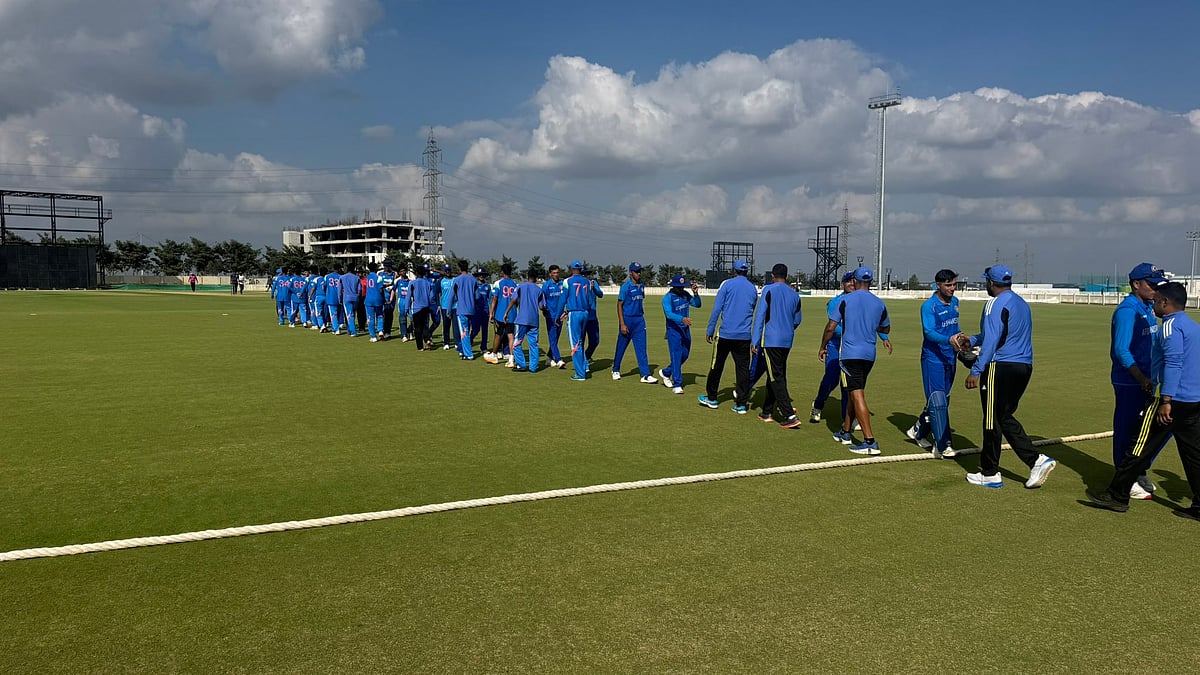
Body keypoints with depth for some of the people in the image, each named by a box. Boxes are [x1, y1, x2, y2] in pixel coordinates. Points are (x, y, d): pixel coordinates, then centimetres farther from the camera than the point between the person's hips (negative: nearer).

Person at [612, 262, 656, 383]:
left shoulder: (641, 286, 9)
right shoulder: (626, 286, -10)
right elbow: (619, 305, -11)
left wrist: (642, 316, 13)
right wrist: (622, 324, -17)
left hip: (639, 320, 5)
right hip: (627, 319, -5)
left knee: (641, 347, 0)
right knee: (621, 346, 8)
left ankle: (645, 375, -4)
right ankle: (616, 370, 26)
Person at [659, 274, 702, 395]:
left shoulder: (685, 294, 6)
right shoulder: (667, 297, -13)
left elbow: (697, 304, 7)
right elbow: (668, 313, -26)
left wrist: (695, 293, -11)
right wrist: (682, 319, -42)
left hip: (686, 329, 7)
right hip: (674, 330, -7)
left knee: (684, 355, 15)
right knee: (676, 356, -10)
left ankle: (666, 373, 35)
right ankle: (677, 385, -7)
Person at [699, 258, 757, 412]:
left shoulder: (727, 284, -1)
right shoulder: (753, 288, 11)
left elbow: (717, 309, -6)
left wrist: (710, 330, -3)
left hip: (726, 333, -3)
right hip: (745, 336, 3)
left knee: (717, 366, 9)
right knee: (743, 368, 4)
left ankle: (711, 398, 19)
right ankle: (742, 404, 2)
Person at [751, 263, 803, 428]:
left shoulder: (769, 290, -5)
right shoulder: (794, 294, 9)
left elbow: (760, 315, -10)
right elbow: (797, 320, 17)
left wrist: (755, 341, -9)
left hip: (771, 340, -6)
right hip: (787, 341, 6)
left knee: (776, 378, -6)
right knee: (777, 376, 16)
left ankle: (790, 416, -13)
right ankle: (767, 412, 24)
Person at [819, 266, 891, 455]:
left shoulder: (845, 300, -6)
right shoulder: (879, 304, 7)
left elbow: (831, 327, -8)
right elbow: (886, 329, 22)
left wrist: (822, 347, 6)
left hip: (850, 354, -5)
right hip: (869, 355, 5)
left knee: (857, 396, -8)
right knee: (854, 394, 20)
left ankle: (870, 441, -15)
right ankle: (845, 432, 31)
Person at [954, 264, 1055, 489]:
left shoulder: (996, 304, -11)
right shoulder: (1022, 303, 17)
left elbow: (991, 341, -18)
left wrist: (976, 371, -17)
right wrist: (972, 340, 32)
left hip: (1001, 367, -9)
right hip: (1024, 367, 9)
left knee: (993, 419, 1)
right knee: (1005, 417, 17)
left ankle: (989, 474, 9)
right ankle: (1037, 460, 4)